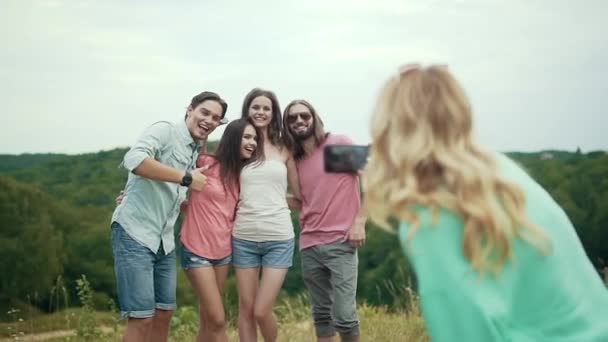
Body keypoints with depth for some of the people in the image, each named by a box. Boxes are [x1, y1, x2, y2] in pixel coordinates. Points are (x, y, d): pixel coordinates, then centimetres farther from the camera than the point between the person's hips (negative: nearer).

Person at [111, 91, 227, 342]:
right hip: (135, 233, -9)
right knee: (142, 317, -10)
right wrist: (186, 178, -22)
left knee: (164, 312, 12)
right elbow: (133, 160, -28)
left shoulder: (195, 153, 16)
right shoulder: (165, 131, -9)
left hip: (164, 241, 9)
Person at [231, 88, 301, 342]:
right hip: (244, 238, 1)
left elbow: (300, 192, 12)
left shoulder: (284, 149, 6)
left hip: (279, 238, -1)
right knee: (246, 309, 6)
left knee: (261, 311, -5)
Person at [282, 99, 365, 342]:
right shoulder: (295, 161, 14)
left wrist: (359, 222, -11)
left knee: (344, 316, -9)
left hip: (341, 243, -5)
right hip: (309, 245, 5)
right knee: (321, 314, 11)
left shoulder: (340, 144, -1)